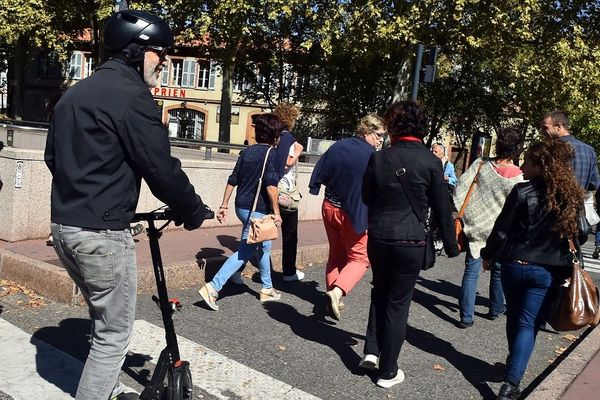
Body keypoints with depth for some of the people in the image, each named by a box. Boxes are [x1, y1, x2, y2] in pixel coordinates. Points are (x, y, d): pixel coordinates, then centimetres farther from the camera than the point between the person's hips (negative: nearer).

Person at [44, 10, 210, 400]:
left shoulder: (74, 93, 16)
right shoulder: (131, 95, -14)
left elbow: (53, 157, 23)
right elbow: (162, 169, -17)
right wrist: (194, 211, -3)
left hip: (63, 226, 10)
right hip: (102, 233, -10)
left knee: (105, 318, 23)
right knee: (115, 332, 4)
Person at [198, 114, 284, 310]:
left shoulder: (246, 152, 9)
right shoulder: (271, 154, -11)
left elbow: (232, 180, 9)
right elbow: (271, 185, -20)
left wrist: (224, 205, 13)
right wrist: (276, 211, -15)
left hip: (242, 206, 8)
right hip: (257, 210, -8)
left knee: (264, 247, 20)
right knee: (244, 252, 4)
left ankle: (267, 289, 32)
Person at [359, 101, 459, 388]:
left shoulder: (378, 158, -2)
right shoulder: (430, 162, -8)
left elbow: (367, 198, 7)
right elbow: (442, 208, -3)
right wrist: (451, 246, 7)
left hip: (378, 238, 2)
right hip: (410, 241, -2)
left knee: (380, 292, 24)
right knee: (398, 303, 8)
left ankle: (371, 351, 18)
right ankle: (388, 371, 17)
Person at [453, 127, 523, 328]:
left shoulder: (481, 164, -9)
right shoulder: (517, 176, -11)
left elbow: (460, 187, -9)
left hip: (476, 227, 0)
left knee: (471, 272, 2)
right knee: (499, 270, 20)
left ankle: (466, 316, -1)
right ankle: (495, 309, 36)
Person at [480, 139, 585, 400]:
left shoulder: (523, 192, -13)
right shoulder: (572, 197, 0)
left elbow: (502, 229, -9)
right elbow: (579, 234, 11)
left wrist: (489, 255, 5)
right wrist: (562, 260, 22)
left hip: (515, 265, -1)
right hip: (547, 271, 2)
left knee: (514, 318, 19)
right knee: (528, 324, 2)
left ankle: (514, 366, 38)